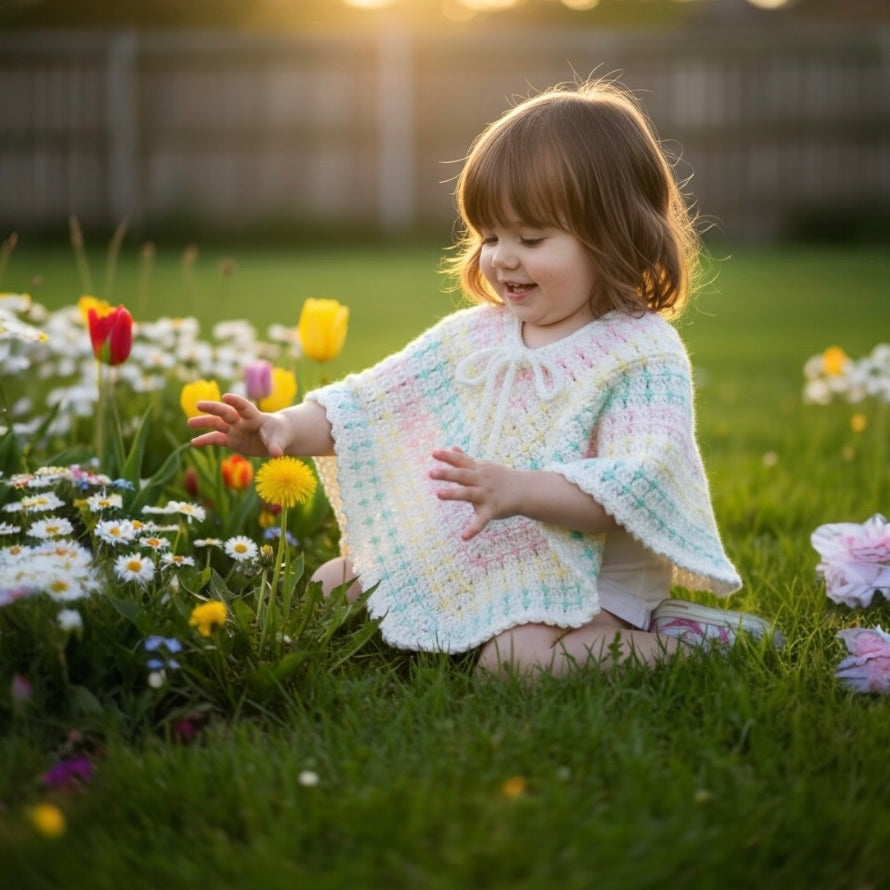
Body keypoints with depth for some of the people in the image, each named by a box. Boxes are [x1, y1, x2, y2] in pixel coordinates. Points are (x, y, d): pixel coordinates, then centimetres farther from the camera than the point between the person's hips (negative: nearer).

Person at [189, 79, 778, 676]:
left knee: (519, 657, -34)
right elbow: (368, 405, 5)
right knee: (327, 587, 5)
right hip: (464, 558, 7)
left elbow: (636, 487, -29)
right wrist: (286, 429, -14)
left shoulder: (644, 355, -15)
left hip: (590, 576, -6)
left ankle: (680, 642, -9)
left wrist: (519, 490, -43)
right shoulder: (472, 336, 4)